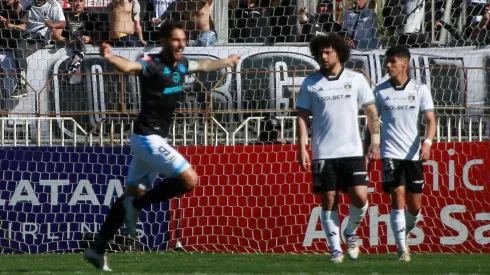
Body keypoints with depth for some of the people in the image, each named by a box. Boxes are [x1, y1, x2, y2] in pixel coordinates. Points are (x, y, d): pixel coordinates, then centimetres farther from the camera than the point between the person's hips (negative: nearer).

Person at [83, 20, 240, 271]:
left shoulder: (181, 64, 8)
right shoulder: (153, 65, -19)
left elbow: (202, 65, 30)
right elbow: (129, 66, -40)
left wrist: (227, 62, 47)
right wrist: (110, 58, -61)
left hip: (153, 139, 9)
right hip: (149, 138, -9)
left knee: (133, 194, 12)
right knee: (189, 179, -13)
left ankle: (97, 249, 15)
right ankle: (137, 205, -2)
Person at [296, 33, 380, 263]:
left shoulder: (356, 80, 3)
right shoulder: (311, 84, 4)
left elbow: (371, 112, 8)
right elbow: (302, 116, 5)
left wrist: (376, 140, -1)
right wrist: (302, 148, -3)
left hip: (352, 151, 0)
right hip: (323, 153, 0)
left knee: (360, 197, -9)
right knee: (328, 201, -1)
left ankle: (351, 233, 17)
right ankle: (335, 249, 7)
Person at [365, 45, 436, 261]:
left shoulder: (420, 90, 2)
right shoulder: (380, 91, 4)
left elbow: (430, 120, -3)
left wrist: (427, 142, -21)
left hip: (413, 154, 1)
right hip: (391, 153, -1)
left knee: (415, 205, 5)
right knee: (398, 197, -15)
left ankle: (403, 234, 35)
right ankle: (402, 249, -14)